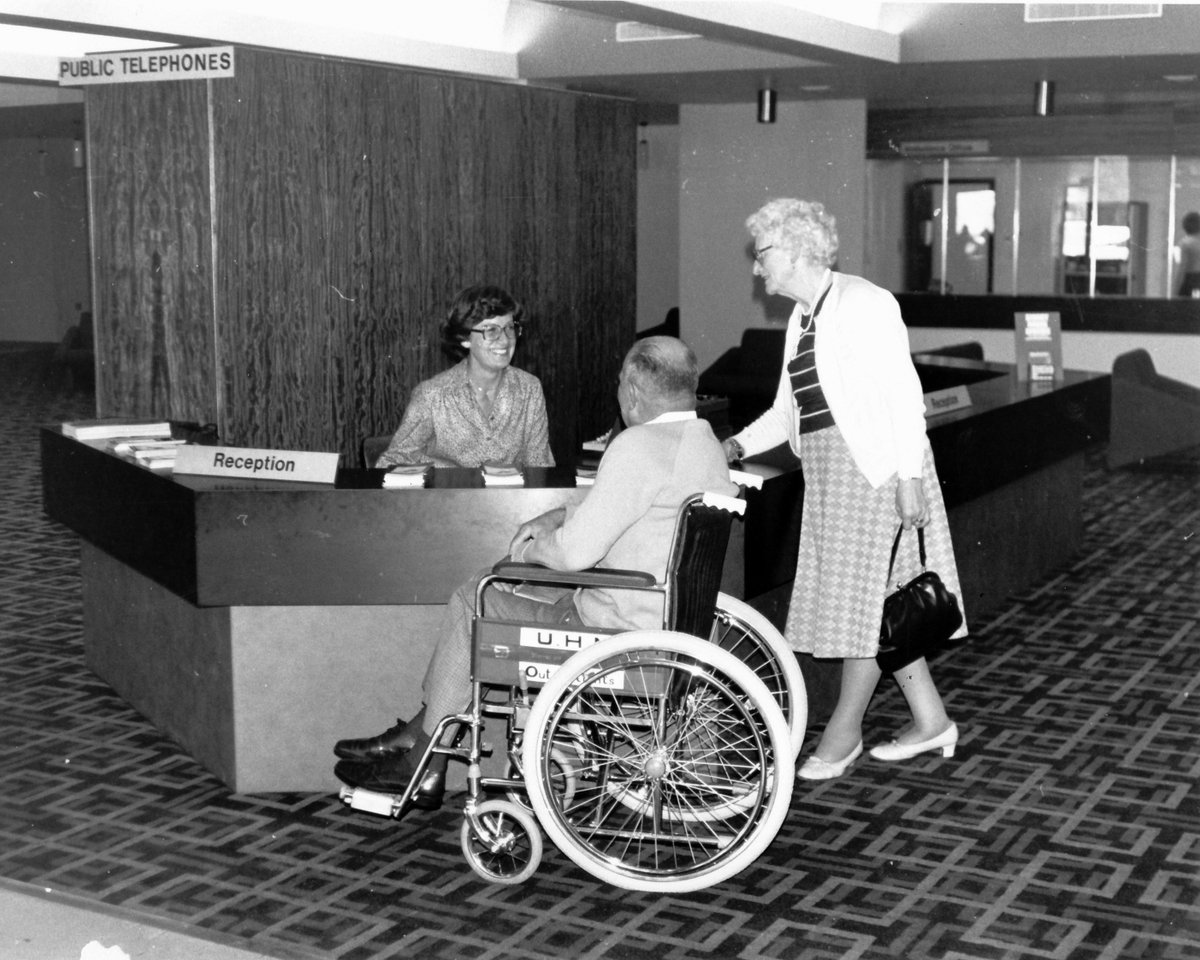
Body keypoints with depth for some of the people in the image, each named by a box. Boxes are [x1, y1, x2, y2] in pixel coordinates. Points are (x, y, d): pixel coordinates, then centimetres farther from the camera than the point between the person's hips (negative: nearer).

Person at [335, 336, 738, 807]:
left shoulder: (638, 447, -22)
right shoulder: (706, 443, 10)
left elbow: (575, 551, -23)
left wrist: (534, 549, -2)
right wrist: (556, 517, 14)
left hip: (618, 629, -10)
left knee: (472, 604, 4)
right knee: (487, 587, 20)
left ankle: (423, 768, 15)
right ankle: (418, 732, 25)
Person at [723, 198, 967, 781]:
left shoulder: (863, 305, -12)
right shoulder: (803, 317, 14)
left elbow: (902, 395, -16)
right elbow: (788, 409, 19)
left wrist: (908, 479, -21)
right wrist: (736, 447, 7)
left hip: (874, 465, -9)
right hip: (829, 471, 9)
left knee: (866, 597, -1)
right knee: (866, 600, 11)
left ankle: (843, 730, 8)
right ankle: (930, 719, 20)